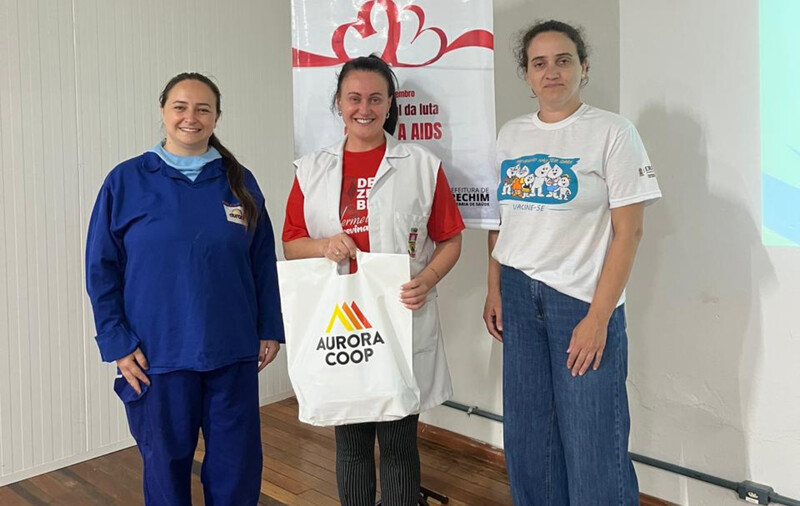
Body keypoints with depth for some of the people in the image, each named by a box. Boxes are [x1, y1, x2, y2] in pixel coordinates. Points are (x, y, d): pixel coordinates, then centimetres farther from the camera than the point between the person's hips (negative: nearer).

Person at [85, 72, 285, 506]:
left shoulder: (239, 182, 4)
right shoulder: (126, 181, -2)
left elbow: (263, 263, 6)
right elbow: (101, 270, -1)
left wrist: (269, 329, 5)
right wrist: (117, 343, -6)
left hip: (233, 352, 2)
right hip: (157, 356, -1)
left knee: (237, 462, 12)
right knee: (166, 461, 14)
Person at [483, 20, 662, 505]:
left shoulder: (612, 132, -6)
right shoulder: (510, 135, 8)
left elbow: (628, 232, -9)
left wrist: (597, 318, -14)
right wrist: (495, 292, 7)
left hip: (583, 301, -4)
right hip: (518, 296, 5)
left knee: (592, 441, 1)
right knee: (527, 432, 13)